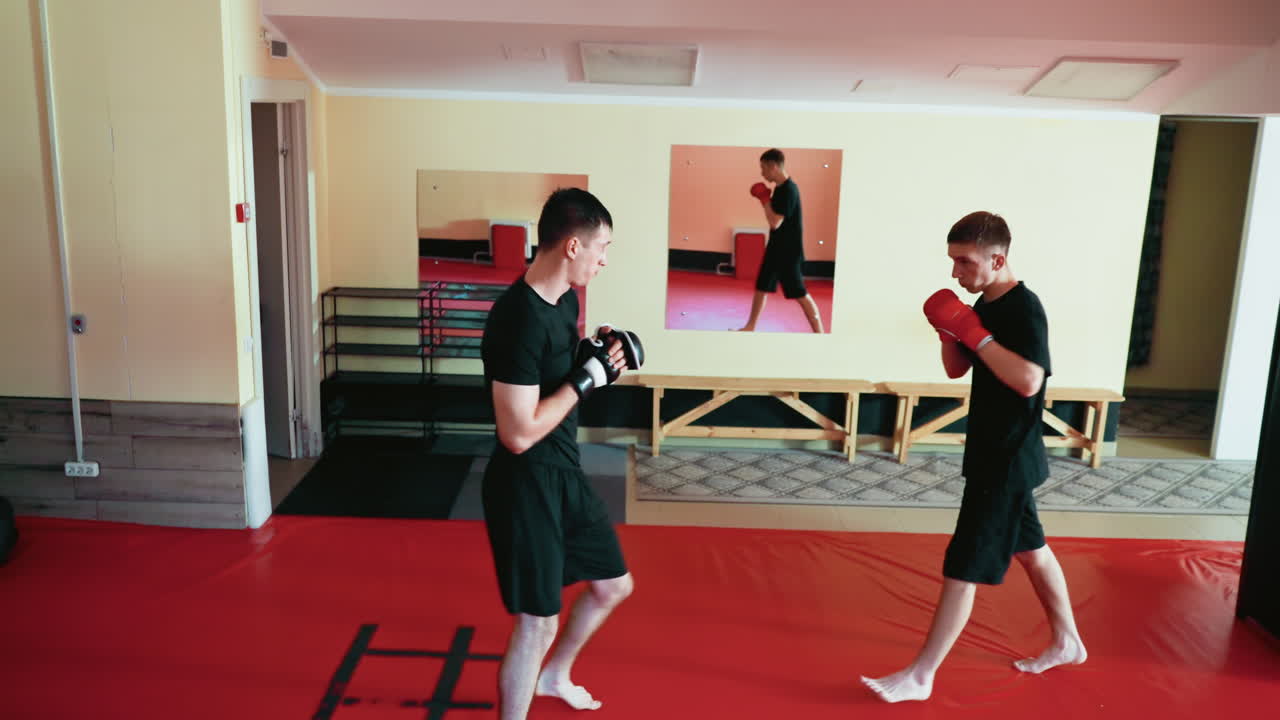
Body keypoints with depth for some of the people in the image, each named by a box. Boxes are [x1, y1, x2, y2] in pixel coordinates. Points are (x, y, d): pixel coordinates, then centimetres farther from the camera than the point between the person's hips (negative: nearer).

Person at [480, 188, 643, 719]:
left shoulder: (565, 299, 4)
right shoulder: (519, 318, -26)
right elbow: (520, 433, -27)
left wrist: (596, 354, 1)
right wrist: (588, 376, -21)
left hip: (566, 472, 10)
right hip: (525, 484, -10)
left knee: (614, 585, 23)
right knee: (537, 623, 0)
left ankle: (554, 676, 47)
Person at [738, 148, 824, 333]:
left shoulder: (789, 190, -21)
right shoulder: (779, 188, 8)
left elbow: (775, 223, -26)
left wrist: (765, 198, -15)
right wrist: (765, 199, 3)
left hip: (789, 251, -9)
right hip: (775, 247, 9)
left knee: (800, 294, -4)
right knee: (761, 287, 15)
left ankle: (819, 333, 5)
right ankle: (750, 327, 27)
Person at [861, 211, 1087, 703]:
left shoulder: (1024, 308, -20)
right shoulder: (985, 304, 7)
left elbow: (1028, 380, -32)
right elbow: (956, 369, 12)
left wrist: (975, 333, -28)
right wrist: (950, 331, -7)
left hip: (1009, 460, -10)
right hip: (995, 454, 10)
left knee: (963, 567, -4)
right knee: (1030, 549, 22)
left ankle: (920, 676, 4)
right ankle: (1067, 643, 40)